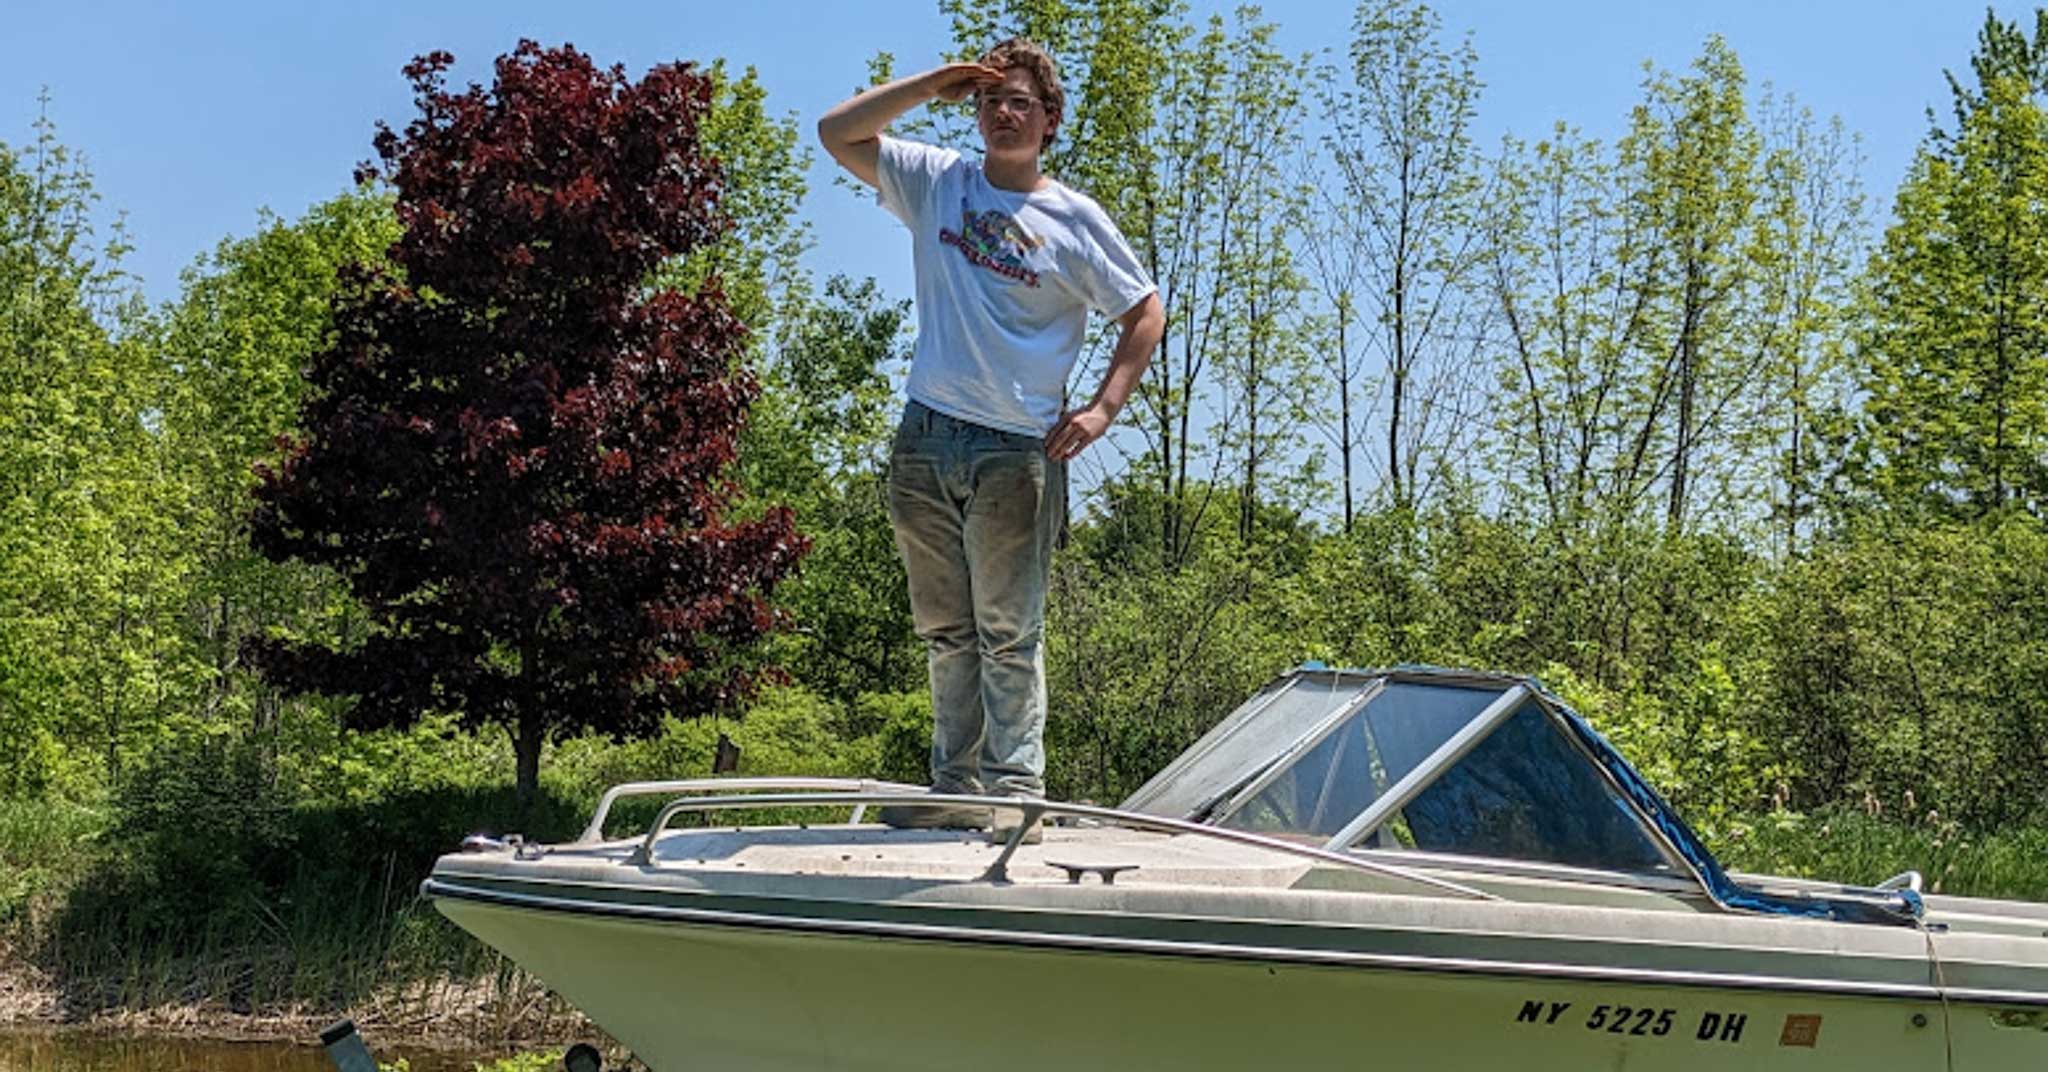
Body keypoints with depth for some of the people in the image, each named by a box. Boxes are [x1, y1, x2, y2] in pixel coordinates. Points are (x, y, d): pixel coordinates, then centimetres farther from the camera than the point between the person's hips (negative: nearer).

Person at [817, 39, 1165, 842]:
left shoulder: (1074, 219, 2)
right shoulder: (936, 183, 10)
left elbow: (1145, 313, 7)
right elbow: (837, 133, 8)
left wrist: (1102, 409, -4)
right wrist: (931, 84, 1)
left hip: (1015, 451, -4)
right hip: (925, 442, 4)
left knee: (1009, 637, -3)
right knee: (945, 633, 10)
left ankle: (1015, 789, 0)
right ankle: (956, 788, 16)